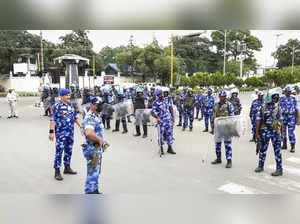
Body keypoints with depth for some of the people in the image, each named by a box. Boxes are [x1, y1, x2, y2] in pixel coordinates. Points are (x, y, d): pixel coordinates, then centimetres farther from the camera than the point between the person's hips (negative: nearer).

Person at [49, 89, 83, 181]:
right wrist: (51, 131, -17)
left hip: (71, 132, 6)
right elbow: (52, 120, -12)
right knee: (59, 151, -4)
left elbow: (76, 117, 16)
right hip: (61, 133, -6)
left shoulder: (71, 105, 10)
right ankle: (57, 172, 5)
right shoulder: (56, 106, -9)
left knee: (69, 151, 15)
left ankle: (67, 168, 29)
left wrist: (81, 127, 10)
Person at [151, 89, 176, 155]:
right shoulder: (156, 103, -11)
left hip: (169, 120, 5)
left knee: (170, 133, 8)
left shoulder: (166, 100, 6)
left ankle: (170, 148, 19)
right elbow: (152, 112, -19)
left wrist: (172, 117, 11)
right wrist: (157, 117, -35)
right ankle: (161, 149, 19)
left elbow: (170, 108, 16)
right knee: (161, 134, 3)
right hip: (161, 121, -4)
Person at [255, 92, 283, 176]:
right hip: (265, 131, 0)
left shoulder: (278, 108, 3)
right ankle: (260, 166, 27)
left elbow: (280, 121, 7)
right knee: (263, 149, 11)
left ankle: (279, 170, 9)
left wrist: (282, 133, 5)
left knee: (277, 151, 2)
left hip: (276, 131, 0)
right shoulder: (263, 108, -2)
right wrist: (257, 133, -5)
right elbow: (258, 121, -2)